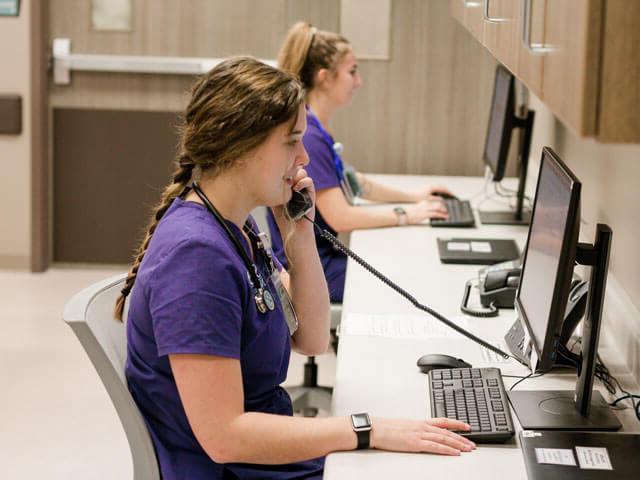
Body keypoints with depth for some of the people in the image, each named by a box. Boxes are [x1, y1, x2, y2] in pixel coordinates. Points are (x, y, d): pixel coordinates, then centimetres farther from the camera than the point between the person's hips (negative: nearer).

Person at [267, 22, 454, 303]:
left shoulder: (317, 130, 10)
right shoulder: (307, 137, -22)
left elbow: (351, 183, 23)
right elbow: (340, 217, -24)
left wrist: (412, 196, 16)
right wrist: (407, 215, -14)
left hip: (319, 256, 9)